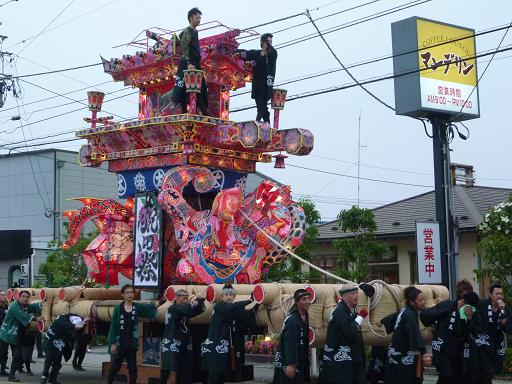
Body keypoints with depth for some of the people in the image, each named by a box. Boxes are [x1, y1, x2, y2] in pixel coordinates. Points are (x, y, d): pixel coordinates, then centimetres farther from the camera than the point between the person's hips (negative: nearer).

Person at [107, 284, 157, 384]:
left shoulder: (137, 307, 3)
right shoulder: (118, 308, -2)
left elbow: (150, 307, -10)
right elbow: (113, 326, -3)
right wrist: (112, 343, -7)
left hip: (132, 344, 2)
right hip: (119, 343, -2)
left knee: (132, 368, 4)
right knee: (115, 367, 6)